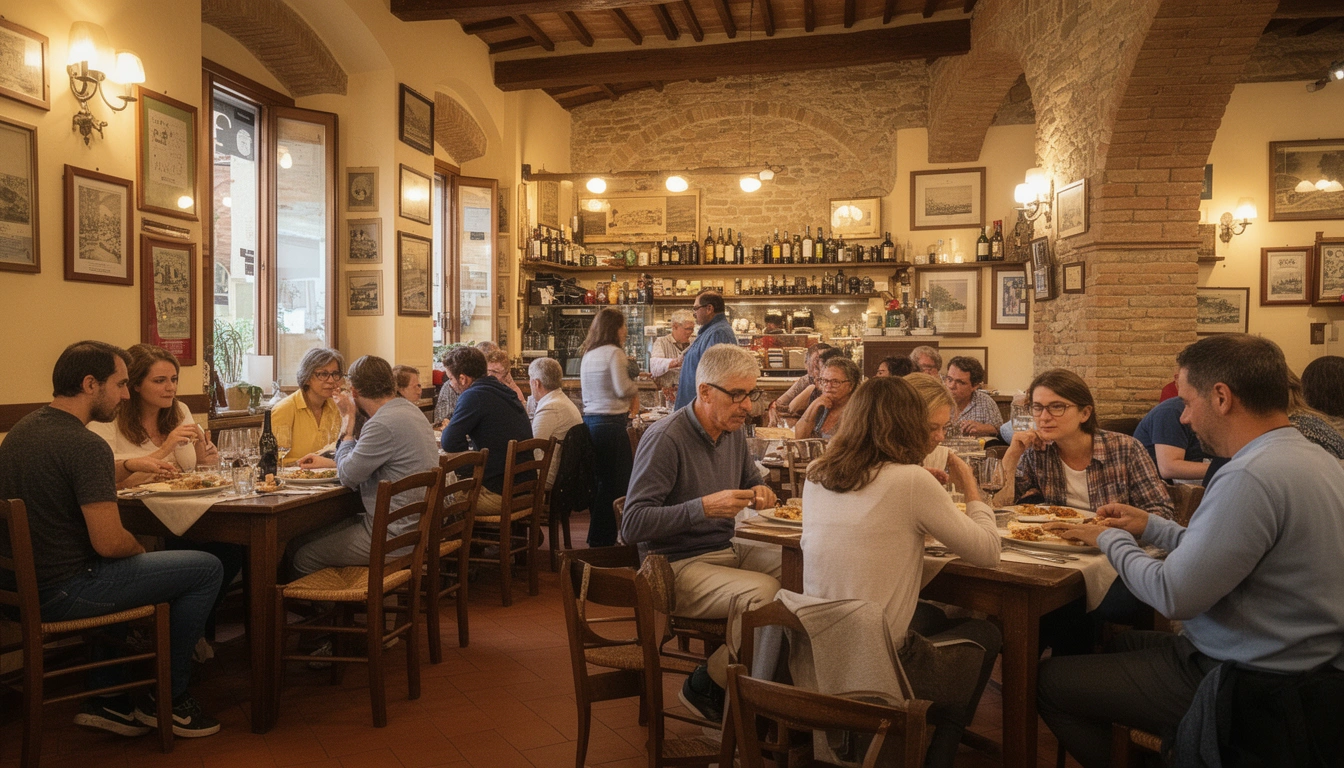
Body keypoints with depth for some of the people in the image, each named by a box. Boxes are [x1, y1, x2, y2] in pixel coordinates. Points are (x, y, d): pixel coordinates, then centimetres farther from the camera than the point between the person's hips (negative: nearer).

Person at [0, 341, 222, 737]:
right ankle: (169, 700, 12)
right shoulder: (85, 445, -22)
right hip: (61, 593, -10)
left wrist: (128, 465, 14)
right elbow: (109, 543, -24)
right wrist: (139, 549, -3)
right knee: (206, 569, -3)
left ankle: (106, 698, 31)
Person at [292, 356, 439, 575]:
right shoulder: (408, 408, 9)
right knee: (307, 538, 19)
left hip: (394, 538, -10)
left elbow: (347, 476, -12)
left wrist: (348, 421, -3)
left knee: (303, 557, 1)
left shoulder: (384, 424, -24)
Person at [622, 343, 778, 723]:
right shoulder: (666, 438, -17)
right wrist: (704, 507, -30)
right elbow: (632, 525, -21)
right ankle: (705, 686, -6)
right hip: (679, 565, -8)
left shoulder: (733, 431, 8)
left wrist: (759, 492, 2)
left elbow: (751, 477, 27)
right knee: (765, 593, -29)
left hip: (727, 550, 8)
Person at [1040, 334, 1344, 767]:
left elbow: (1173, 596, -25)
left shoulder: (1251, 478, -28)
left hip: (1244, 684, -10)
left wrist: (1112, 540, -8)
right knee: (1116, 642, 27)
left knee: (1049, 680, -1)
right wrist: (1153, 528, 13)